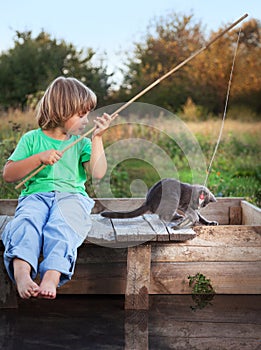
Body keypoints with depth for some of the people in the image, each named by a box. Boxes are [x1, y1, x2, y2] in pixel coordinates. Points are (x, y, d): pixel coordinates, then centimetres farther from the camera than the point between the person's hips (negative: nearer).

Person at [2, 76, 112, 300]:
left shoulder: (81, 143, 19)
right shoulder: (32, 139, 15)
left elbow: (98, 173, 2)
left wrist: (97, 138, 0)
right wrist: (39, 158, -4)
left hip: (71, 196, 0)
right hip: (36, 195, 0)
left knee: (61, 225, -34)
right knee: (26, 220, -34)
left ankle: (52, 277, -52)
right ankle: (21, 273, -51)